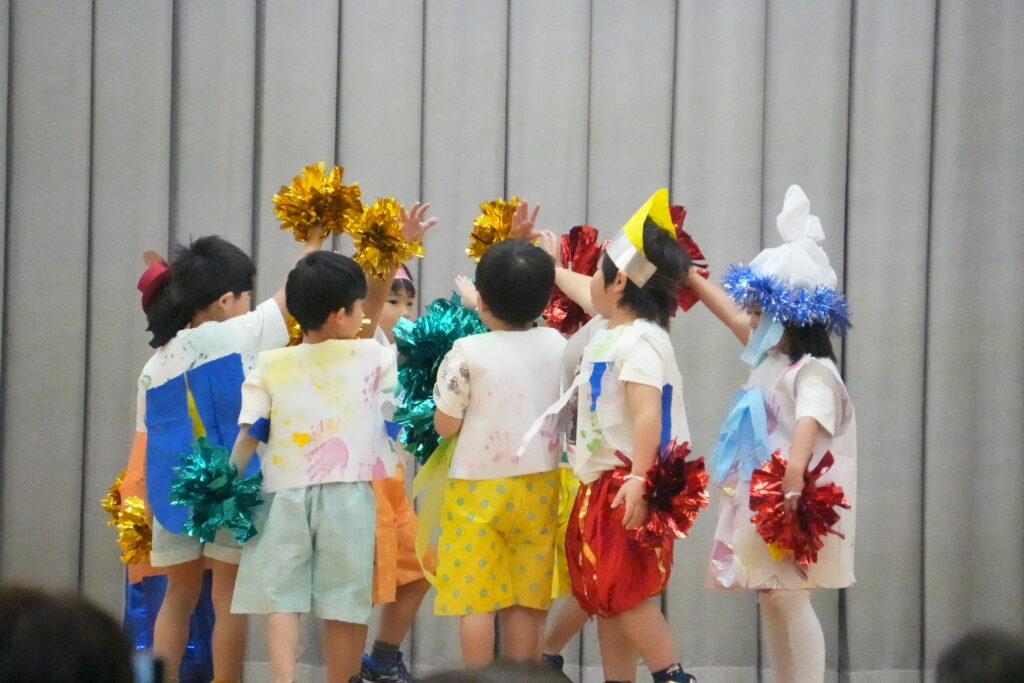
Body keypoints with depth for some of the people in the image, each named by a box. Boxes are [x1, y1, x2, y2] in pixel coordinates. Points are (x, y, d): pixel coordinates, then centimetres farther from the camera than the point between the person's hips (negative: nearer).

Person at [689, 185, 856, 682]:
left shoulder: (813, 373, -14)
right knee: (771, 601, 9)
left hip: (792, 507, -9)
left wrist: (793, 476, -45)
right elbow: (728, 311, 25)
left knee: (789, 600, -11)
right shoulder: (771, 359, 14)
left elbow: (808, 423, -30)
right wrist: (686, 274, 30)